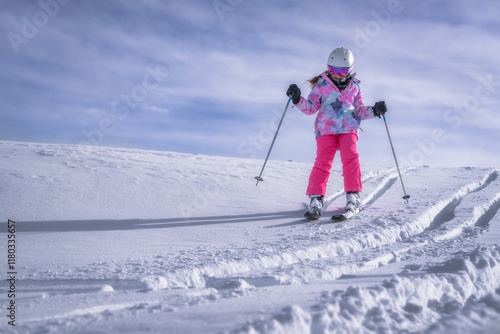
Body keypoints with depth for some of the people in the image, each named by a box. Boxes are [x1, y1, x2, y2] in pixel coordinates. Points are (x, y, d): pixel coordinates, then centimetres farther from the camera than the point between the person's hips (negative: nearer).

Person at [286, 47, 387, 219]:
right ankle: (316, 200, -17)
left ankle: (353, 197, -12)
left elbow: (359, 110, 20)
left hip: (348, 128, 2)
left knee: (350, 158, -17)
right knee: (323, 161, -15)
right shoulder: (321, 84, 6)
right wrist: (298, 100, -13)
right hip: (326, 129, -2)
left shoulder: (354, 86, 14)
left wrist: (374, 111, 4)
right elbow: (311, 107, 3)